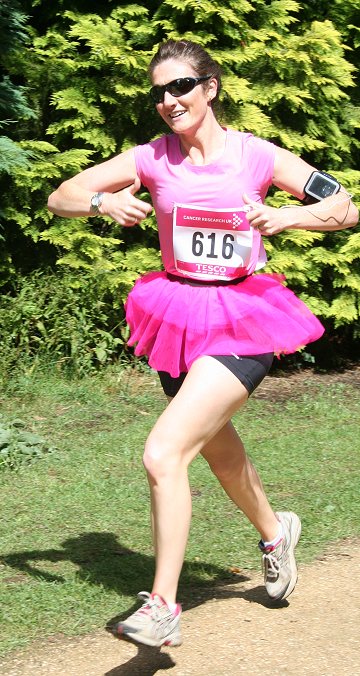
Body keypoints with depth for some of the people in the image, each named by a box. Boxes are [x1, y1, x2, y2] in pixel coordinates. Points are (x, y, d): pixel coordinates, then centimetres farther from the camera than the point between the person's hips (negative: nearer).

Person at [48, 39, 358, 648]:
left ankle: (162, 608, -12)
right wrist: (104, 203, -21)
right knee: (216, 446, 26)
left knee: (163, 455, -21)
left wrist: (286, 216, -26)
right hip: (177, 316, 5)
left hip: (241, 323, -5)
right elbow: (59, 199, 0)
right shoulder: (150, 160, -1)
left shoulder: (256, 157, -8)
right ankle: (274, 531, 56)